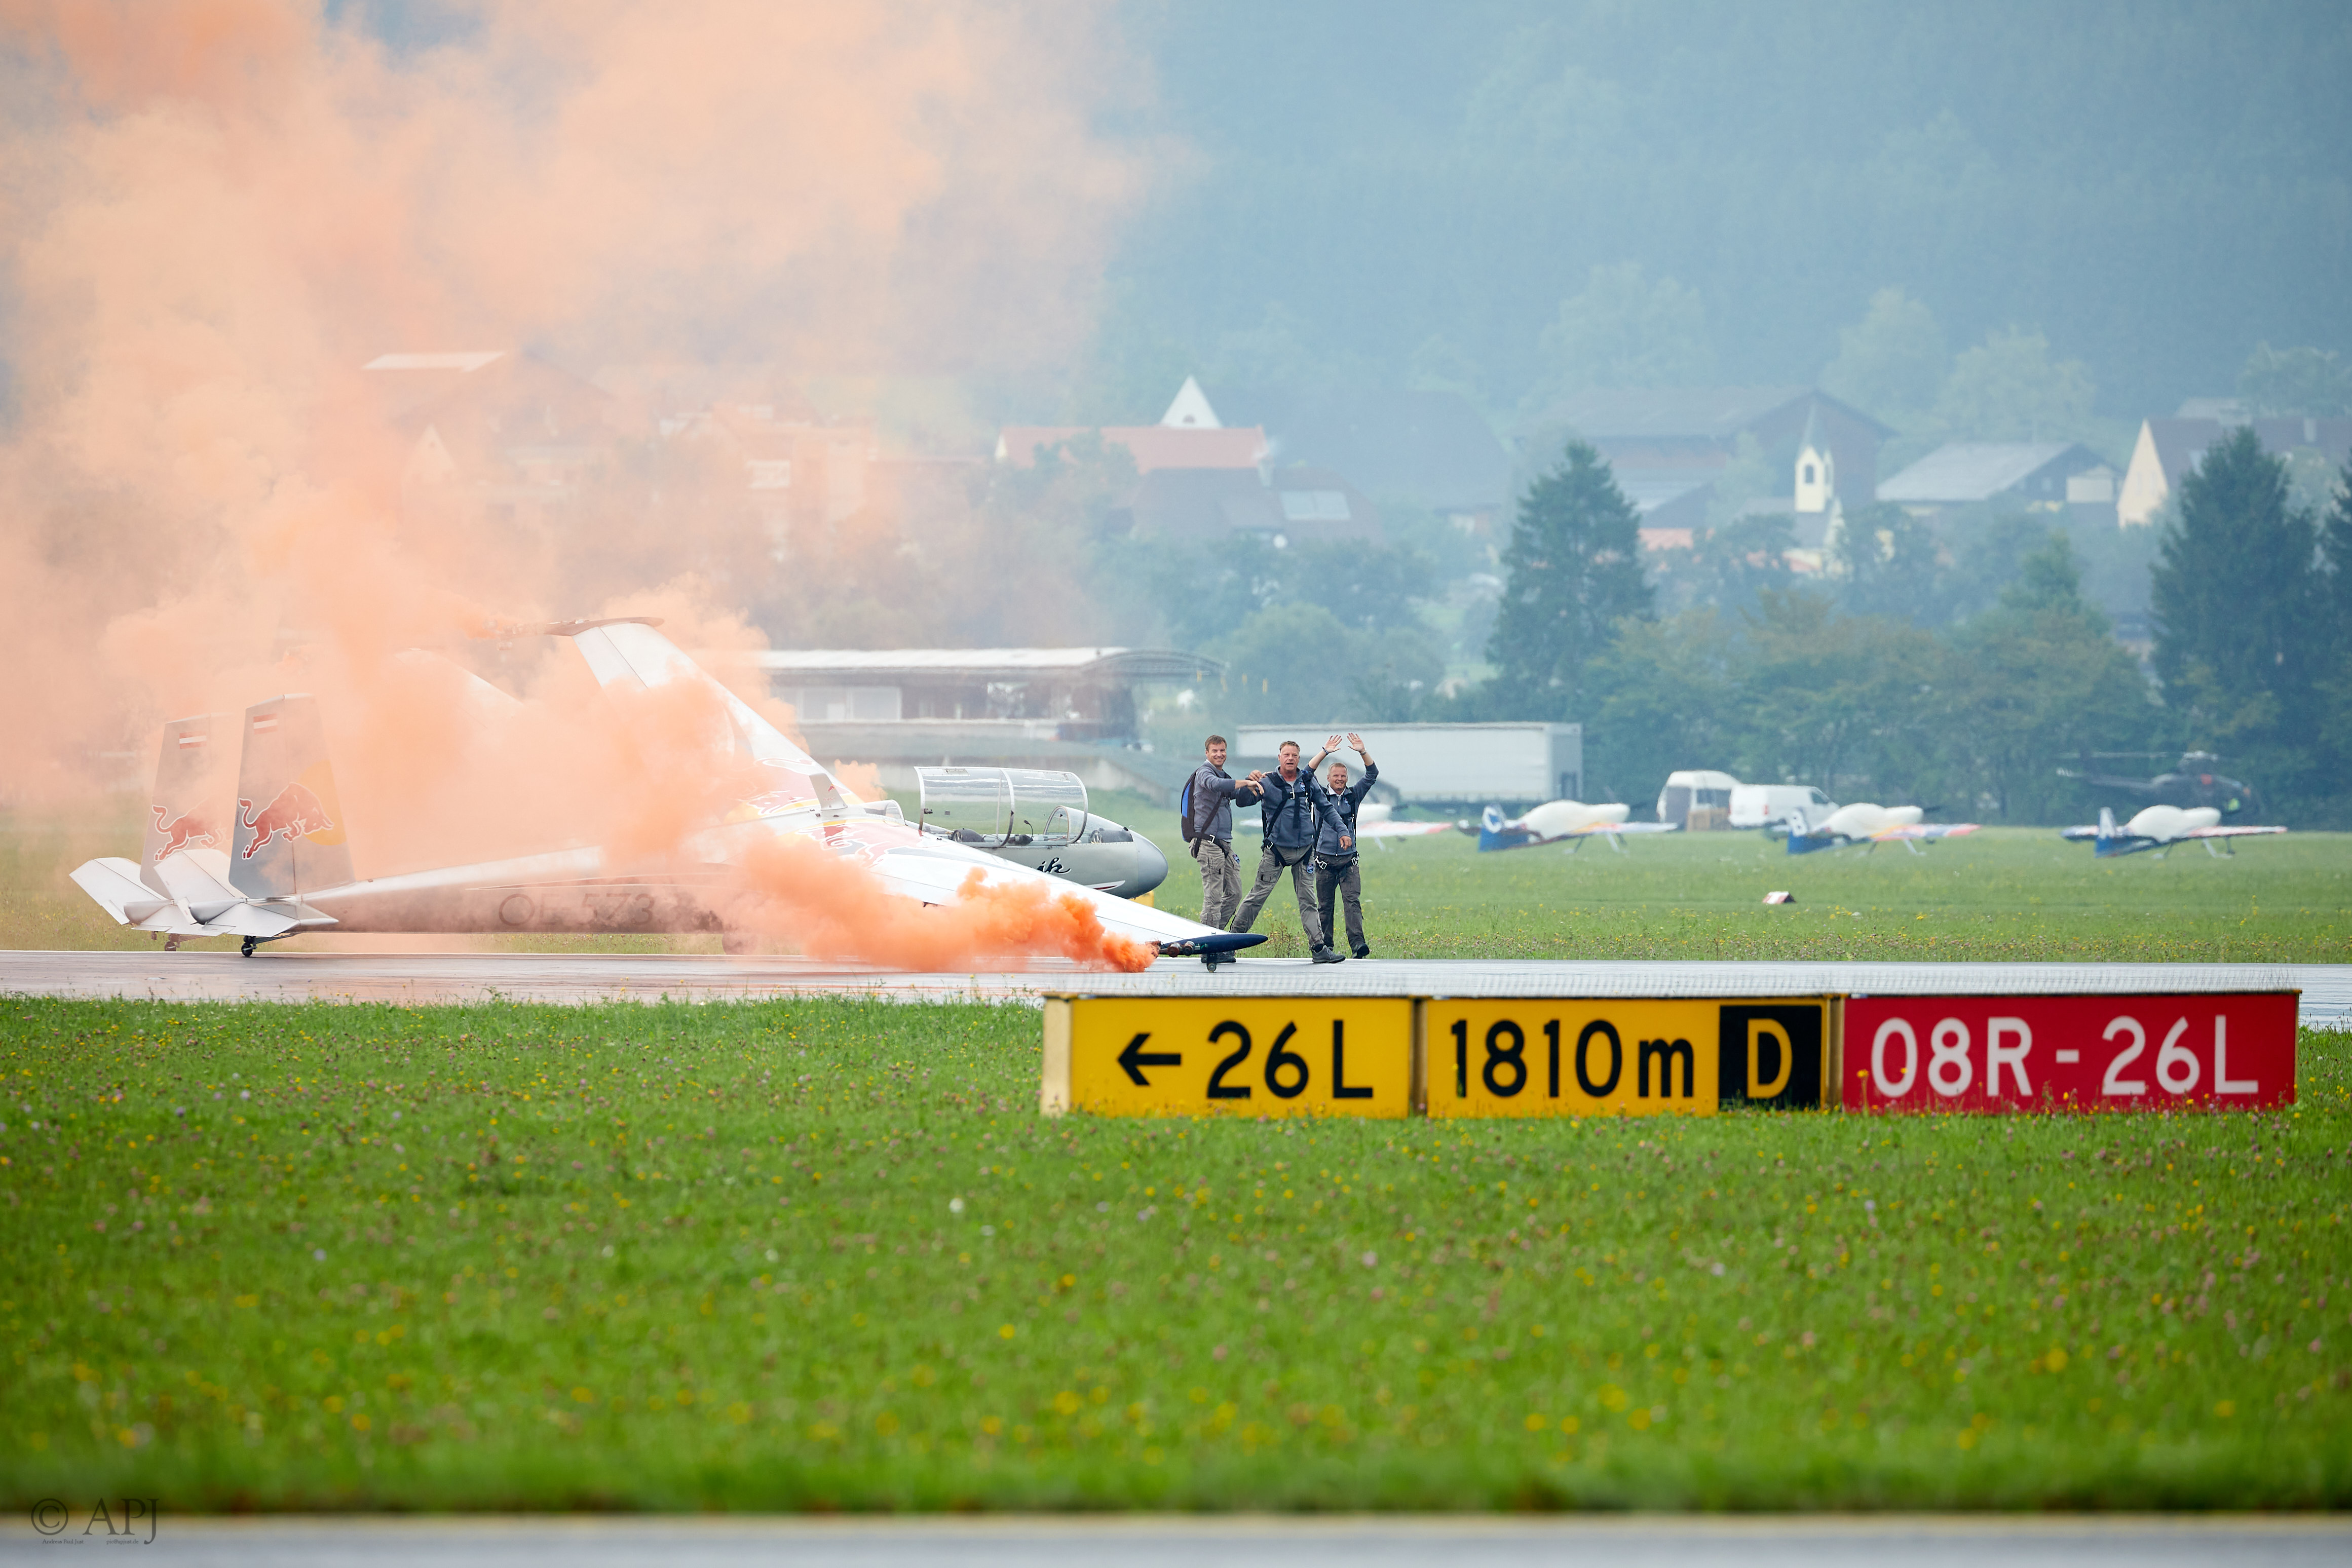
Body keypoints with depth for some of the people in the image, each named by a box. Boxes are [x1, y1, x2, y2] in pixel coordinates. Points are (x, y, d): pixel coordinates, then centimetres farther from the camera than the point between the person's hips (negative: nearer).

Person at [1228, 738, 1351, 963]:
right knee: (1258, 895, -2)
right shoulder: (1268, 783, -3)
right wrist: (1251, 784, -28)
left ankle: (1319, 947, -1)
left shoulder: (1308, 782, 6)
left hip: (1304, 850, 3)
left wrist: (1342, 831, 6)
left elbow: (1326, 809, 15)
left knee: (1308, 900, 2)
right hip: (1276, 850, -3)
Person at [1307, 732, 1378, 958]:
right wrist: (1325, 752, -15)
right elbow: (1307, 774, -8)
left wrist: (1362, 752, -10)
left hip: (1348, 859, 0)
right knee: (1325, 905, 5)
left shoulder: (1354, 795, 9)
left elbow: (1372, 774, 4)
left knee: (1353, 901, -13)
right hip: (1325, 859, 0)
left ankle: (1358, 944, -24)